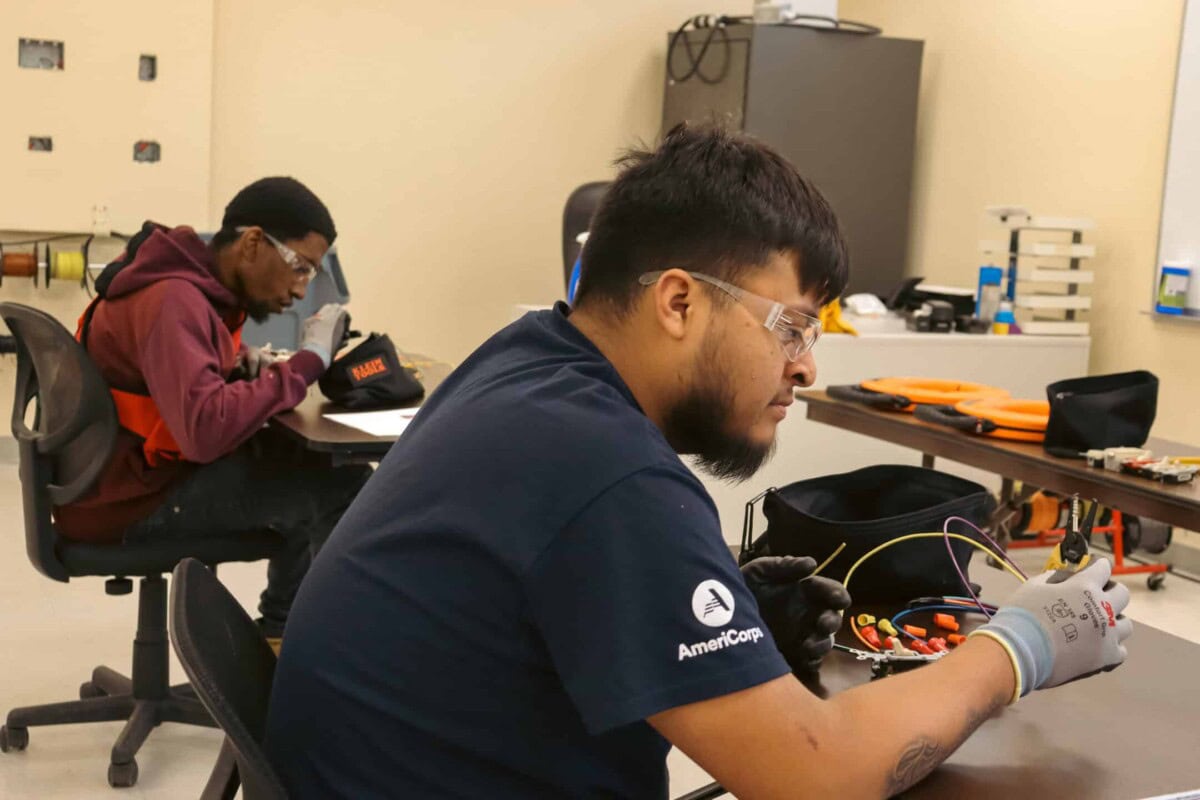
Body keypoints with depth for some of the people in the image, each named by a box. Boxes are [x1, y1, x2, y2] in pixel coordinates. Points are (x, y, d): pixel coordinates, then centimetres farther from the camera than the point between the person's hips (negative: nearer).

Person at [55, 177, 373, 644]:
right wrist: (308, 362, -25)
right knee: (346, 487, -16)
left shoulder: (203, 288, 7)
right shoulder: (173, 300, -23)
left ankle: (281, 629, 23)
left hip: (145, 475, 10)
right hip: (128, 501, -10)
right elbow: (206, 431, -35)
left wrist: (243, 365, 0)